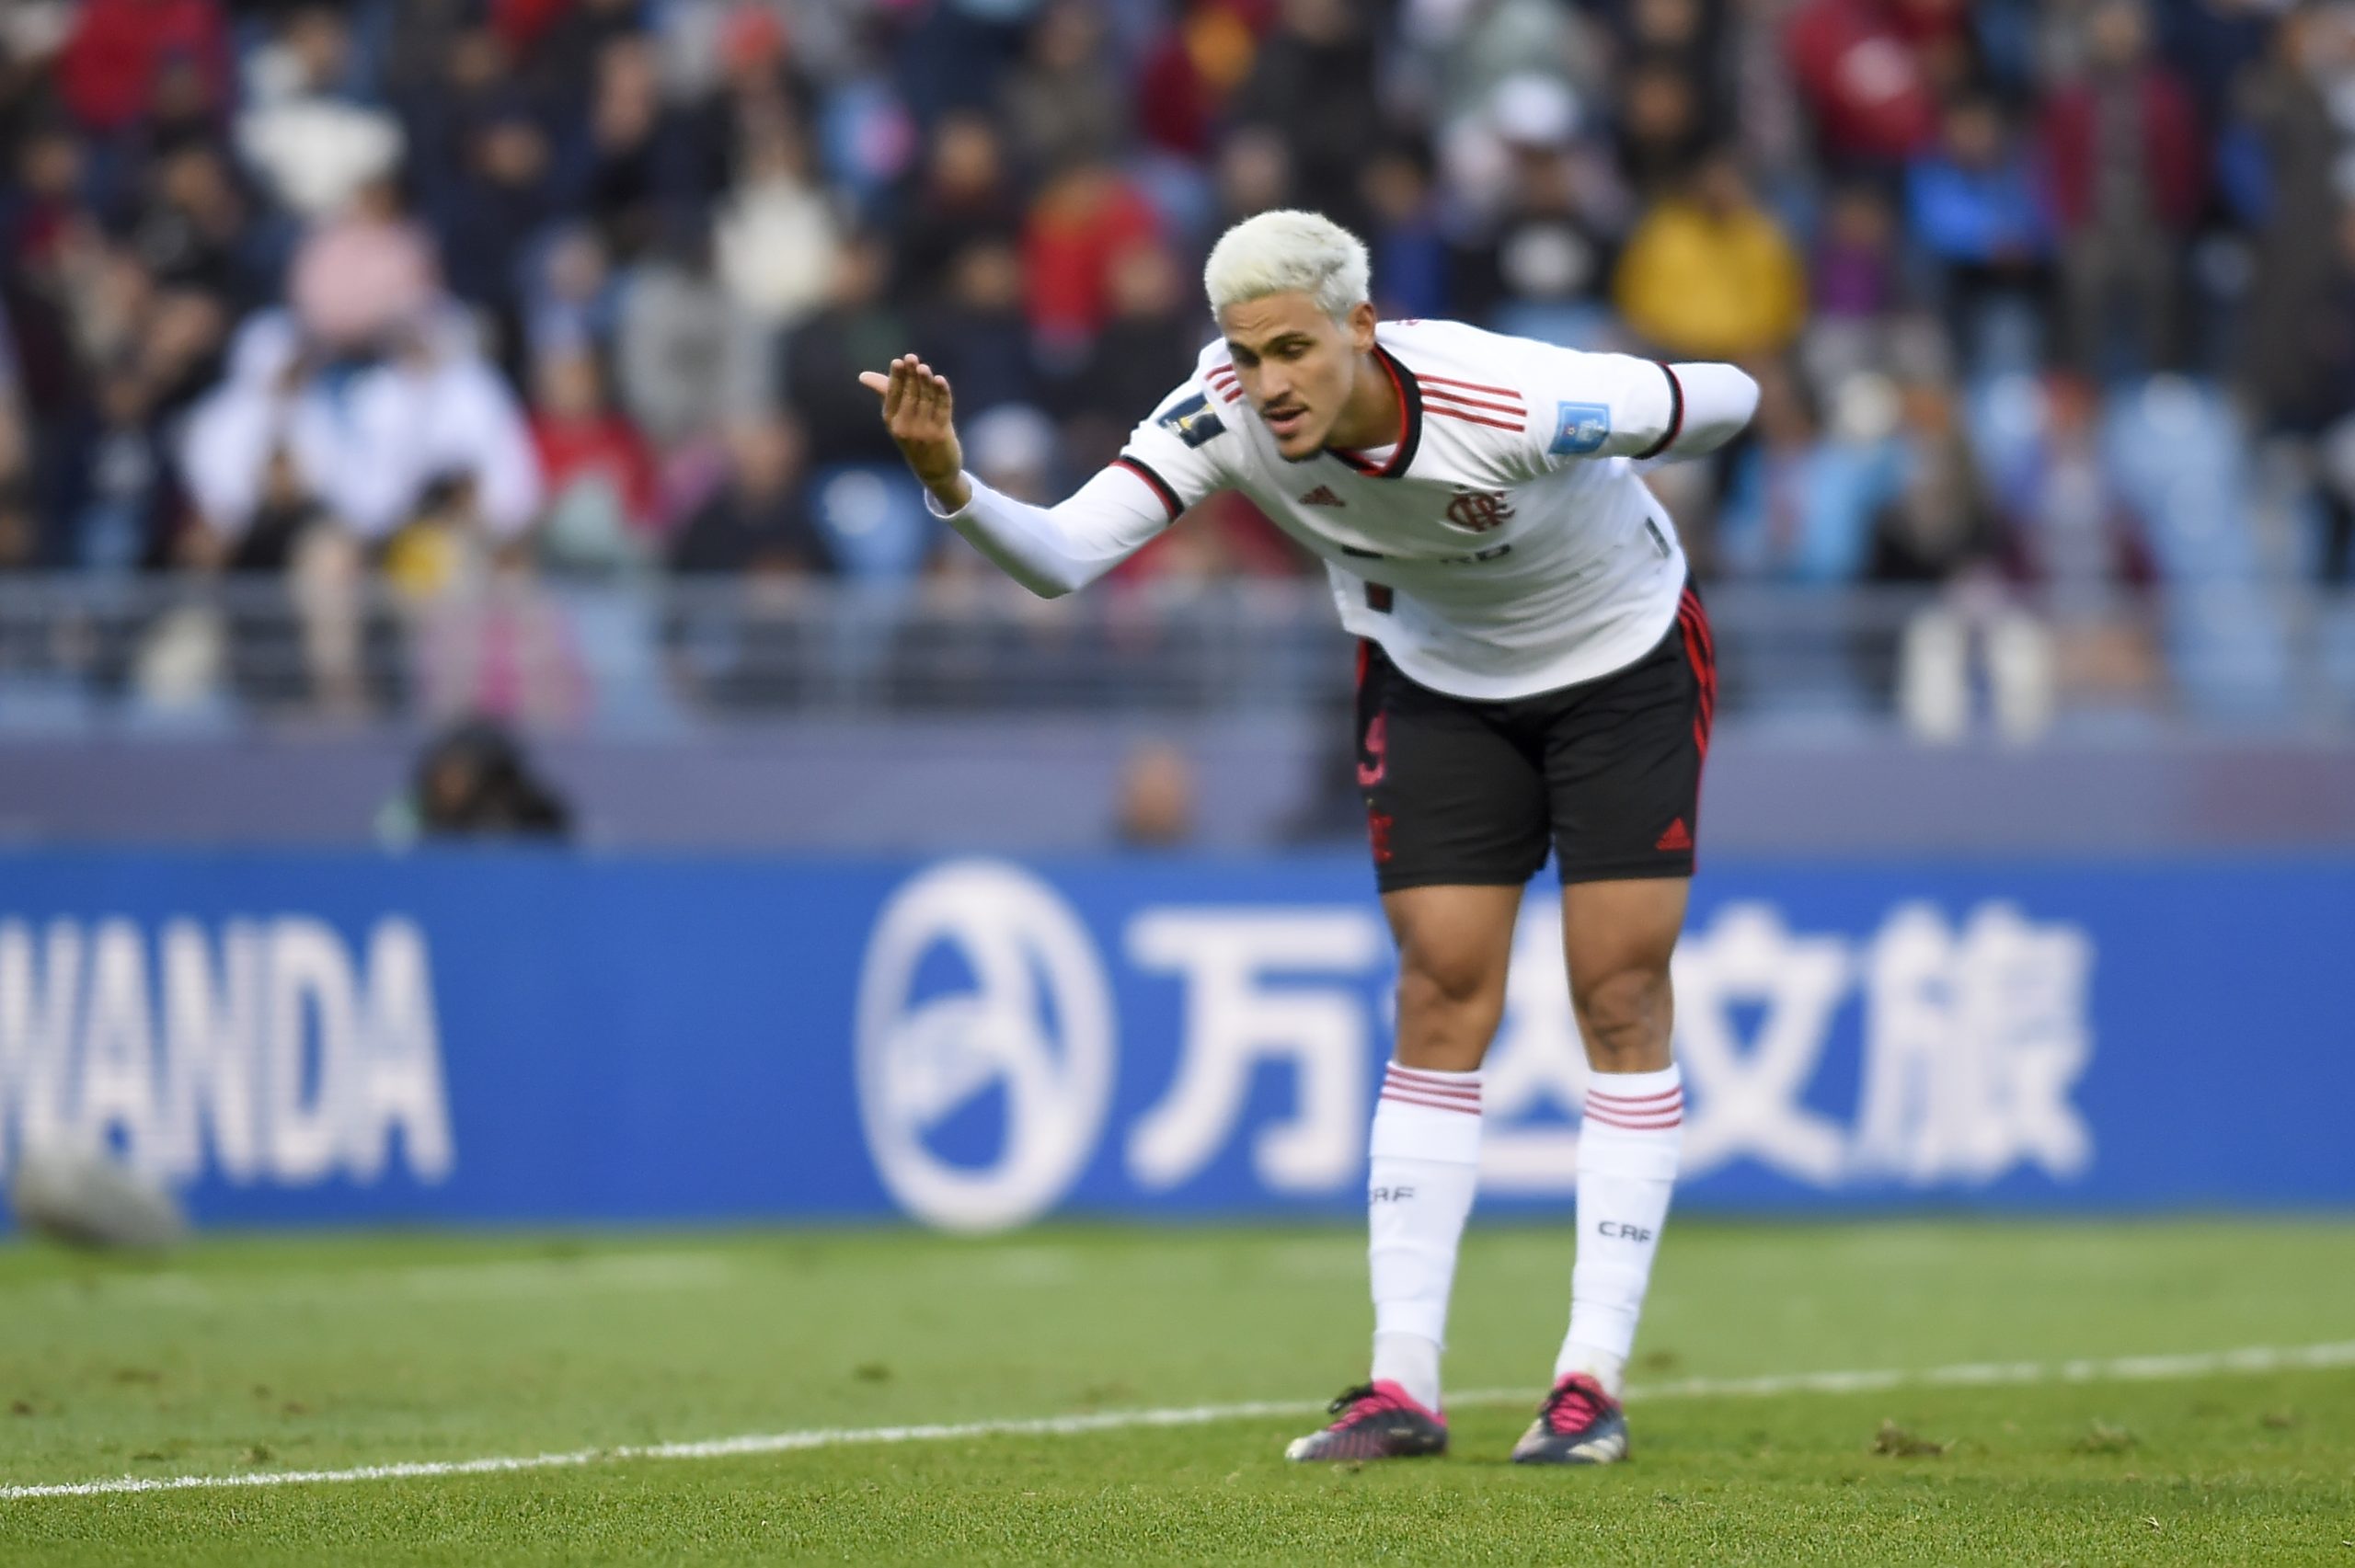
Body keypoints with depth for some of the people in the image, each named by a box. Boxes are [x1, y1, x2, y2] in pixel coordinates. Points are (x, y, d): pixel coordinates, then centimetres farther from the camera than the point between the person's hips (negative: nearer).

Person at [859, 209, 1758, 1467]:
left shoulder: (1517, 403, -38)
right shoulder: (1221, 414, -27)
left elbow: (1723, 400, -21)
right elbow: (1061, 556, -32)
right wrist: (951, 486, -52)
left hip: (1622, 666, -3)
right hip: (1435, 684, 3)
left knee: (1621, 1000, -6)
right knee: (1441, 1000, -3)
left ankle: (1593, 1381, 0)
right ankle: (1404, 1385, -3)